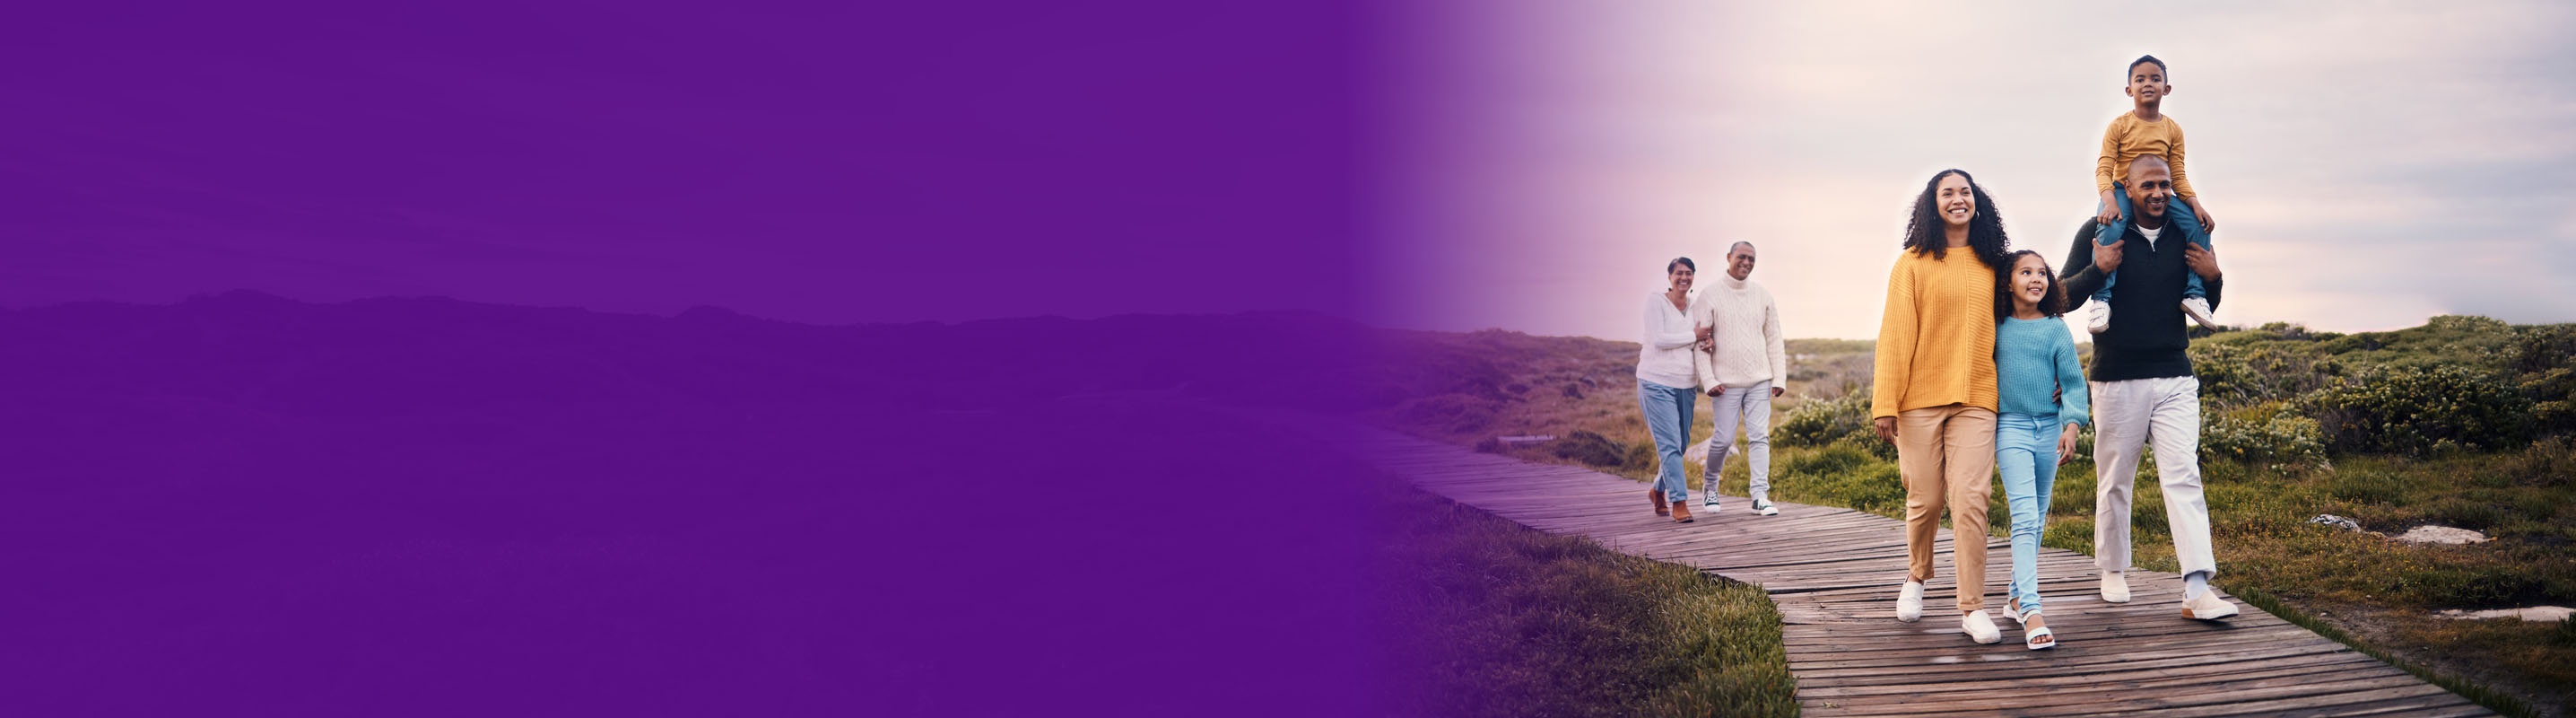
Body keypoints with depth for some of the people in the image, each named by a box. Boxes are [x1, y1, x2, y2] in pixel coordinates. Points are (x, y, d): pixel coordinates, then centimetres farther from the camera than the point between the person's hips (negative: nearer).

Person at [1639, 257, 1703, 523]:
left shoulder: (1695, 306, 11)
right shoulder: (1655, 301, -5)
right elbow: (1659, 340, -14)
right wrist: (1695, 336, -10)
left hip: (1686, 384, 6)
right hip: (1657, 381, -6)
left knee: (1681, 443, 11)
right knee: (1669, 444, -11)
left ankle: (1659, 490, 33)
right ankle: (1679, 502, -9)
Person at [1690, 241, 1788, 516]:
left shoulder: (1763, 295, 8)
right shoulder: (1710, 296, -3)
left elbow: (1774, 339, 11)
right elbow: (1699, 342, -5)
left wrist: (1779, 378, 4)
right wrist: (1709, 381, -12)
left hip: (1759, 380, 3)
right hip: (1726, 382, -3)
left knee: (1759, 436, -4)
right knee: (1724, 438, 0)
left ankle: (1760, 495, -4)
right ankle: (1709, 485, 24)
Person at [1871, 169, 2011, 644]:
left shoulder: (1990, 266, 12)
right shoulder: (1913, 263, 3)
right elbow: (1895, 334, -2)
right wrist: (1885, 402, -8)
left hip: (1976, 398, 2)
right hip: (1921, 396, -2)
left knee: (1970, 501, -8)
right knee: (1925, 499, 5)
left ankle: (1973, 608, -4)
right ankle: (1917, 577, 32)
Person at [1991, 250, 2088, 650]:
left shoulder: (2056, 329, 2)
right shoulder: (1996, 328, -1)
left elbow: (2072, 382, 1)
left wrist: (2072, 425, -11)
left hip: (2048, 429, 3)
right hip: (2010, 427, -3)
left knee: (2037, 520, 12)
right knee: (2024, 517, -15)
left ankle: (2017, 598, 26)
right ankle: (2032, 612, -22)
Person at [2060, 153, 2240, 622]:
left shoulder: (2186, 236, 9)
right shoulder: (2100, 232, -2)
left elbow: (2202, 309, 17)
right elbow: (2063, 297, -3)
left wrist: (2213, 279, -4)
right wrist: (2098, 269, -19)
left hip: (2175, 379, 2)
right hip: (2117, 380, -2)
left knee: (2183, 476, -8)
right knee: (2115, 480, 7)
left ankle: (2197, 589, -13)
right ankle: (2113, 571, 25)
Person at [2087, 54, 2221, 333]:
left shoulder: (2173, 130, 6)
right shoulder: (2119, 126, -4)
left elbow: (2178, 177, 6)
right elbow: (2103, 170, -10)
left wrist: (2196, 205, -10)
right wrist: (2109, 201, -28)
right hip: (2122, 191, -4)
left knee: (2198, 226, -18)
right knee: (2110, 227, -35)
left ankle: (2194, 293, -8)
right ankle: (2101, 299, -34)